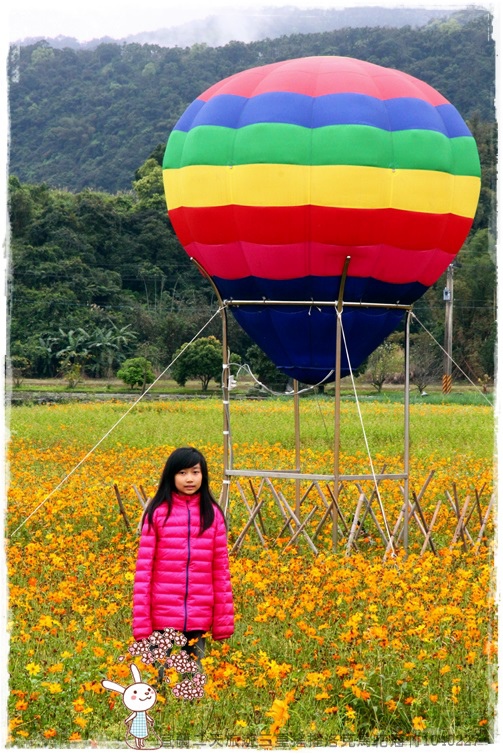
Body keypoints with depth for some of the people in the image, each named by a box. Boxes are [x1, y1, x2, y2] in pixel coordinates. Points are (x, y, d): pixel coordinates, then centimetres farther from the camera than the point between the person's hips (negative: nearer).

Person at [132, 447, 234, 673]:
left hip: (199, 619, 2)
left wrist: (224, 620, 4)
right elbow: (143, 567, -1)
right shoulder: (157, 513, 0)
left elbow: (221, 568, 7)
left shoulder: (212, 514, 6)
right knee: (162, 678, 1)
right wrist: (140, 621, -7)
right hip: (163, 617, -2)